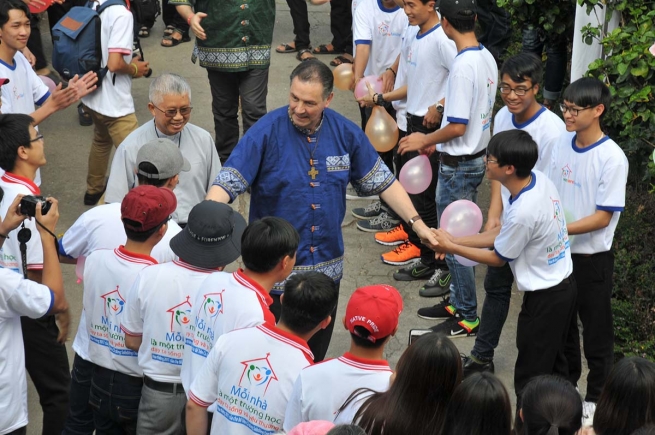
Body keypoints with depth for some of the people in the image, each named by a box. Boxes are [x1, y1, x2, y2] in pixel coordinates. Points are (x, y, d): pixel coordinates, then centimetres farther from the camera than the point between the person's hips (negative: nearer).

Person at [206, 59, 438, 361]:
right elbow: (226, 183, -18)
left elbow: (380, 181, 6)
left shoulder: (345, 133, -3)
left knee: (317, 353, 18)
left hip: (327, 267, 4)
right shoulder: (267, 132, -14)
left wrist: (418, 225, 0)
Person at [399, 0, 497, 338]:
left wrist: (425, 140, -7)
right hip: (476, 157, 9)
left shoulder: (463, 66, -24)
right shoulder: (487, 58, 5)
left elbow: (457, 126, -24)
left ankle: (467, 317, 10)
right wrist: (436, 141, 18)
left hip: (458, 166, -9)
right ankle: (457, 301, 31)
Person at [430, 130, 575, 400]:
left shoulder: (523, 212, -33)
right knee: (553, 365, 23)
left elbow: (497, 258, -14)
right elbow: (504, 232, 5)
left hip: (544, 297, -9)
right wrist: (456, 240, 2)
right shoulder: (537, 179, -6)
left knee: (529, 381, 6)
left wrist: (451, 247, -5)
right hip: (563, 284, 9)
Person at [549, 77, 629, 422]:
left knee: (596, 329, 9)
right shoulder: (561, 142, -3)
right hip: (558, 251, 6)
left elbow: (603, 217, -20)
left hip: (591, 256, -6)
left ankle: (596, 397, 26)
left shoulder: (612, 158, -20)